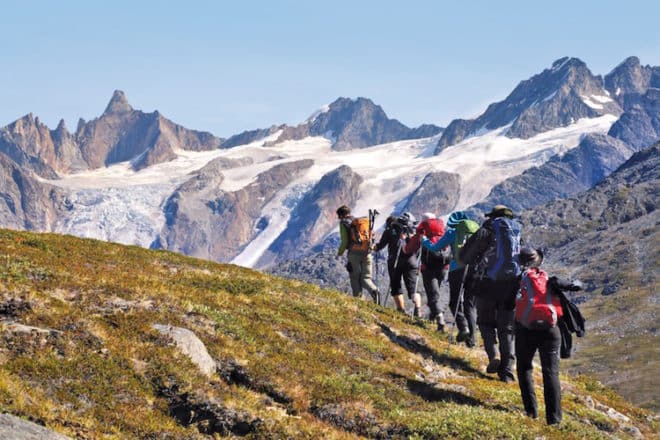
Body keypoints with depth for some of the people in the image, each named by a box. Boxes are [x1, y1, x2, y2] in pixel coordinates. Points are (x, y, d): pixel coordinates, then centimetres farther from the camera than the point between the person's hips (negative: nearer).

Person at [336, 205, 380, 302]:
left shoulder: (344, 223, 2)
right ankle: (374, 290, -23)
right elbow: (371, 236, 14)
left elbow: (344, 241, -4)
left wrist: (339, 253, 13)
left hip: (354, 254, -4)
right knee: (366, 278, 5)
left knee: (355, 278, 8)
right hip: (367, 253, 4)